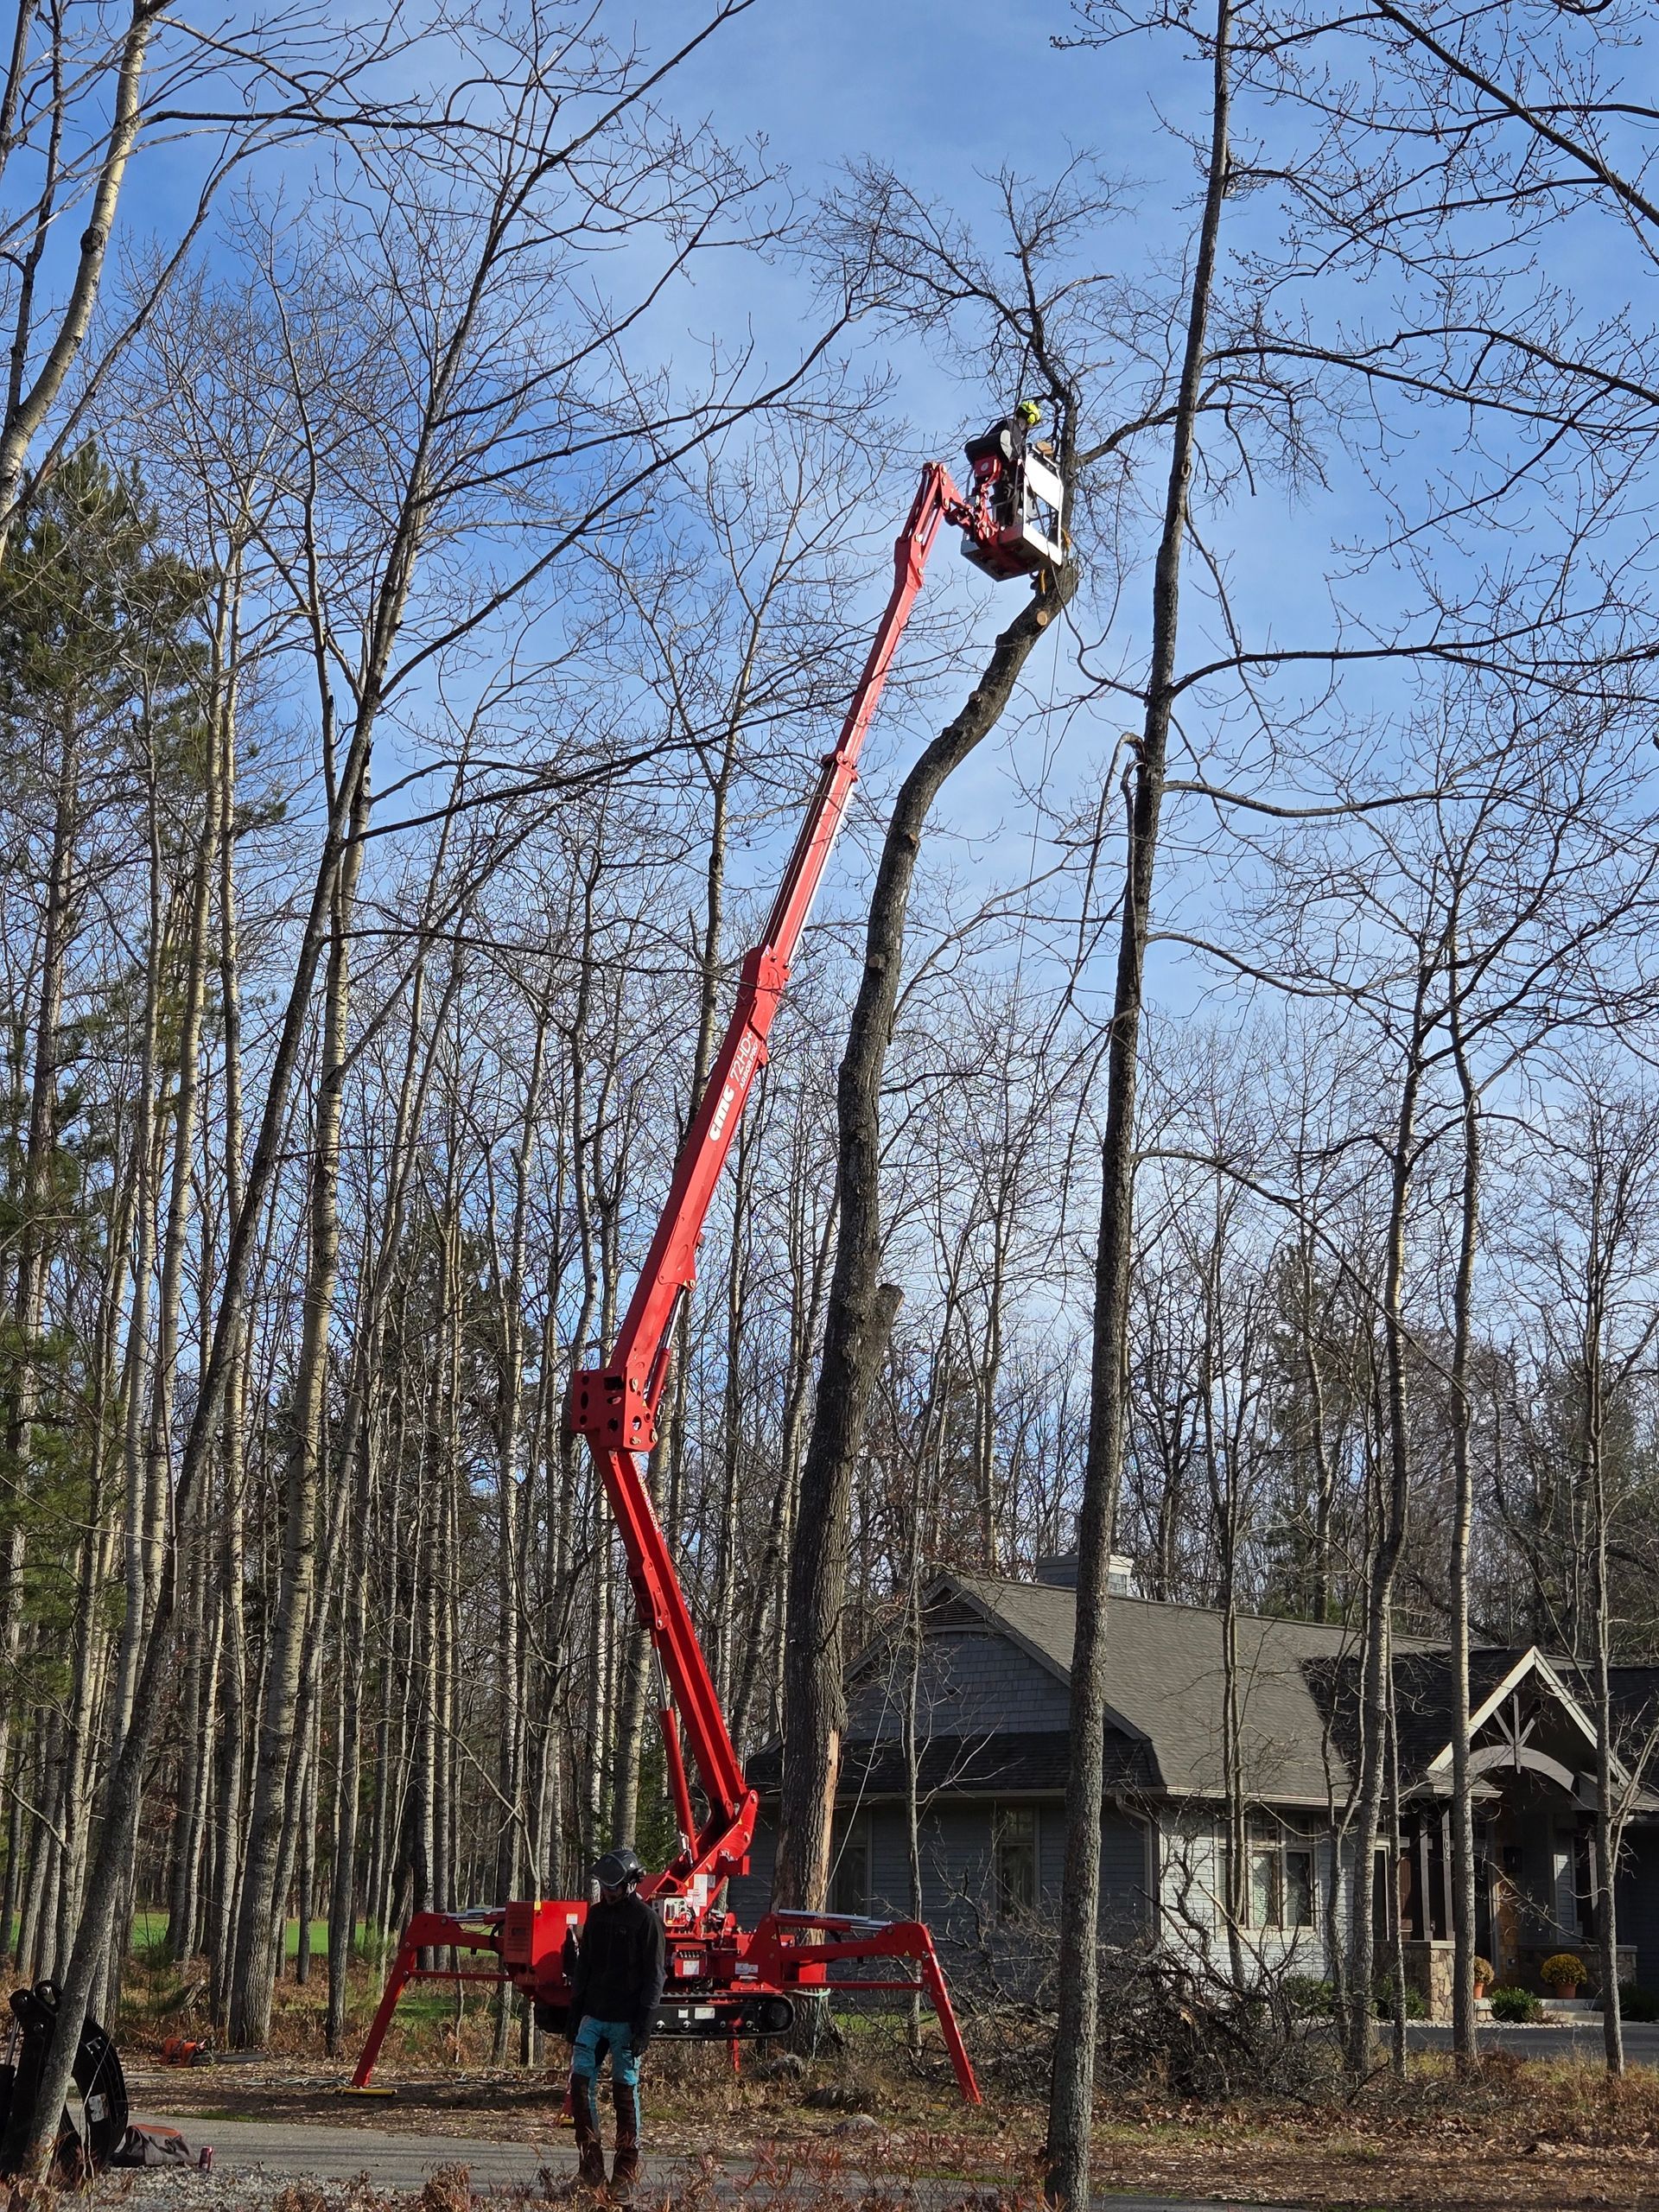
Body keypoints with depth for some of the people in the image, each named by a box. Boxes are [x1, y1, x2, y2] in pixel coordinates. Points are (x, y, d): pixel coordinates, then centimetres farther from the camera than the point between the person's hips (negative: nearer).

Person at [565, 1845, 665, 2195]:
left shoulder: (646, 1920, -7)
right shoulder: (597, 1914, 11)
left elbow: (653, 1978, -8)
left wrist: (643, 2028, -13)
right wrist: (574, 2014, 14)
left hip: (626, 2021, -5)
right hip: (593, 2017, 6)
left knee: (625, 2091, 1)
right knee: (580, 2083, -4)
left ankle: (626, 2171, 9)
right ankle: (590, 2166, 1)